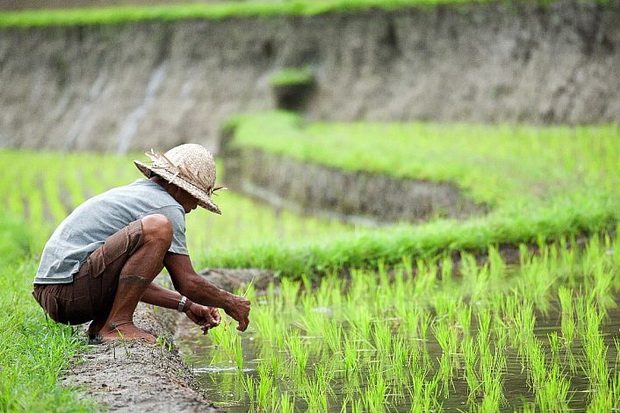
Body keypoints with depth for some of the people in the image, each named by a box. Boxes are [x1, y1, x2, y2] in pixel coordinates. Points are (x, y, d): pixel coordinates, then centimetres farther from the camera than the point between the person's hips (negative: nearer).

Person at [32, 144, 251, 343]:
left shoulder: (131, 193, 25)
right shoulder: (167, 206, -5)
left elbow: (135, 281, 29)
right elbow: (188, 283, -8)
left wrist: (186, 305, 27)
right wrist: (229, 302, 9)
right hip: (69, 290, -10)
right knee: (157, 227, -21)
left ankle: (100, 324, 10)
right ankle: (117, 325, -17)